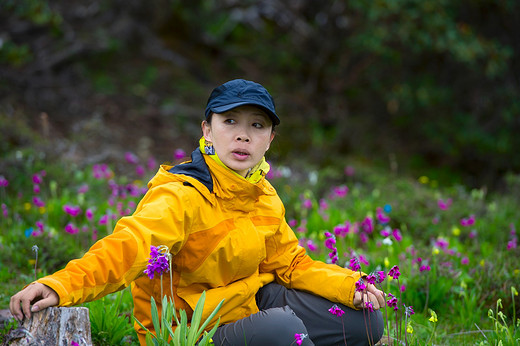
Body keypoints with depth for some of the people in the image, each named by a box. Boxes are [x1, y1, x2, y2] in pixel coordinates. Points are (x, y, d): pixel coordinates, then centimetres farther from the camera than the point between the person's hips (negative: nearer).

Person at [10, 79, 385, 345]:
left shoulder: (264, 197, 4)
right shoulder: (182, 196, -24)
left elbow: (291, 263, 13)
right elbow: (130, 245, -41)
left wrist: (350, 286, -3)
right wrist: (62, 285, -59)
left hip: (250, 302, 8)